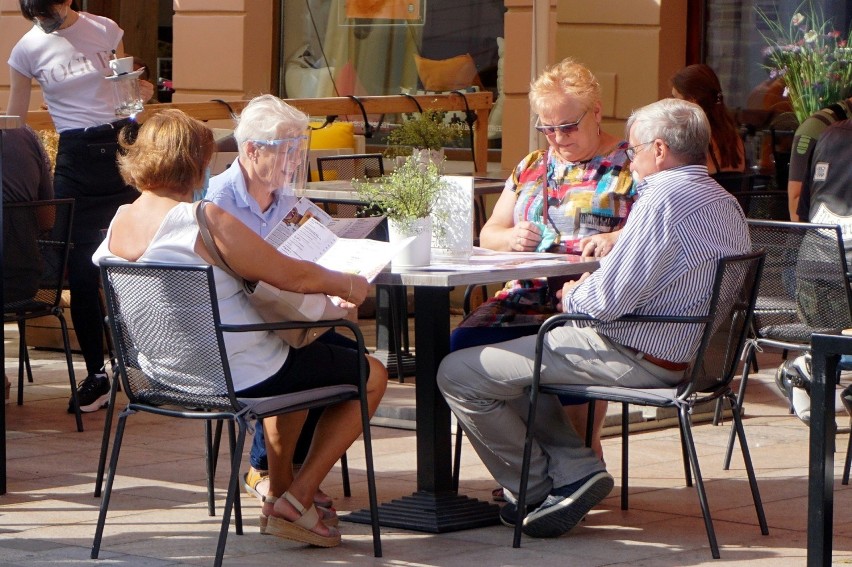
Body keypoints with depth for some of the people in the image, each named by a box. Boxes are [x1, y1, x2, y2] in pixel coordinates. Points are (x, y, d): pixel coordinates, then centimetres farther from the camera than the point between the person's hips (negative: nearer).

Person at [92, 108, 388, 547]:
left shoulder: (118, 224, 0)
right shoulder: (205, 220, -25)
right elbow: (292, 276, -20)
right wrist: (350, 286, 0)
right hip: (240, 377, -9)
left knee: (298, 361, 36)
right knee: (372, 374, 10)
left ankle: (279, 492, 40)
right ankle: (295, 502, 9)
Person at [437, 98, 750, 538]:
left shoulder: (663, 199, -20)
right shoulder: (725, 202, 10)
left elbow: (608, 301, -23)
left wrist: (573, 297, -1)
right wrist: (593, 285, 11)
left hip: (636, 359, -11)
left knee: (459, 373, -5)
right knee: (508, 355, 26)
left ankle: (536, 489, 8)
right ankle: (576, 467, 12)